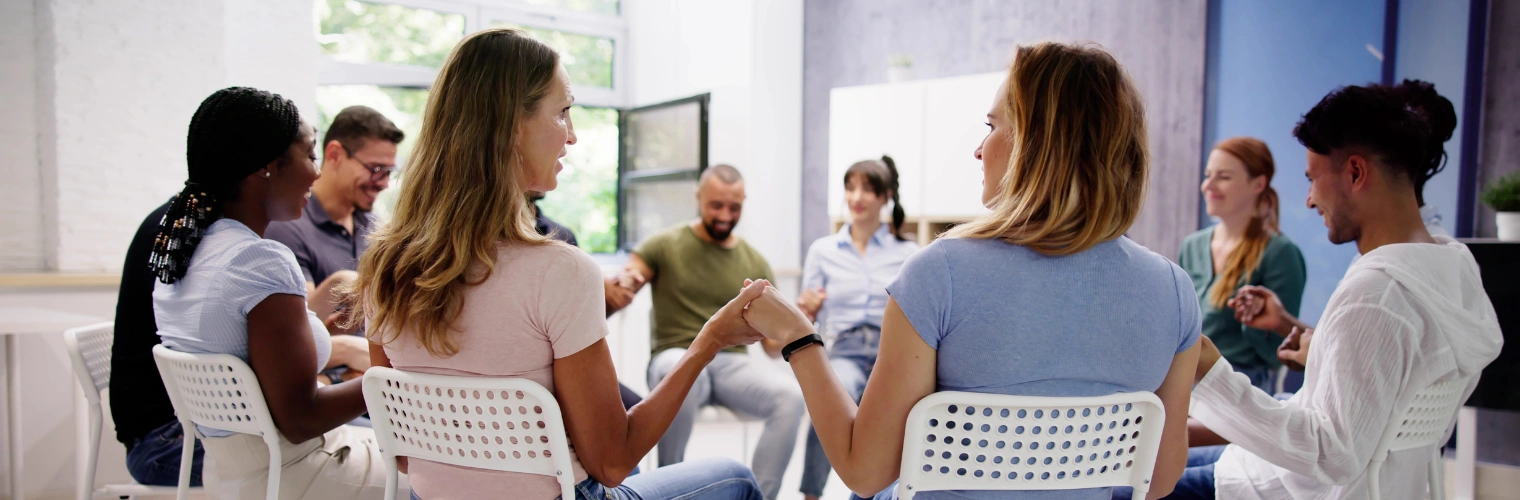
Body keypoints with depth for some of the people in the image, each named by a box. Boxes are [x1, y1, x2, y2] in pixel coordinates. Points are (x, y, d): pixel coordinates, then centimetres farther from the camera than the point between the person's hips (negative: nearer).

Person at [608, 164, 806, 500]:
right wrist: (624, 283, -27)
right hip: (676, 356, -2)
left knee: (790, 399, -26)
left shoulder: (755, 264, 12)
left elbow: (774, 345, 12)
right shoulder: (665, 245, 5)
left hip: (731, 362, 3)